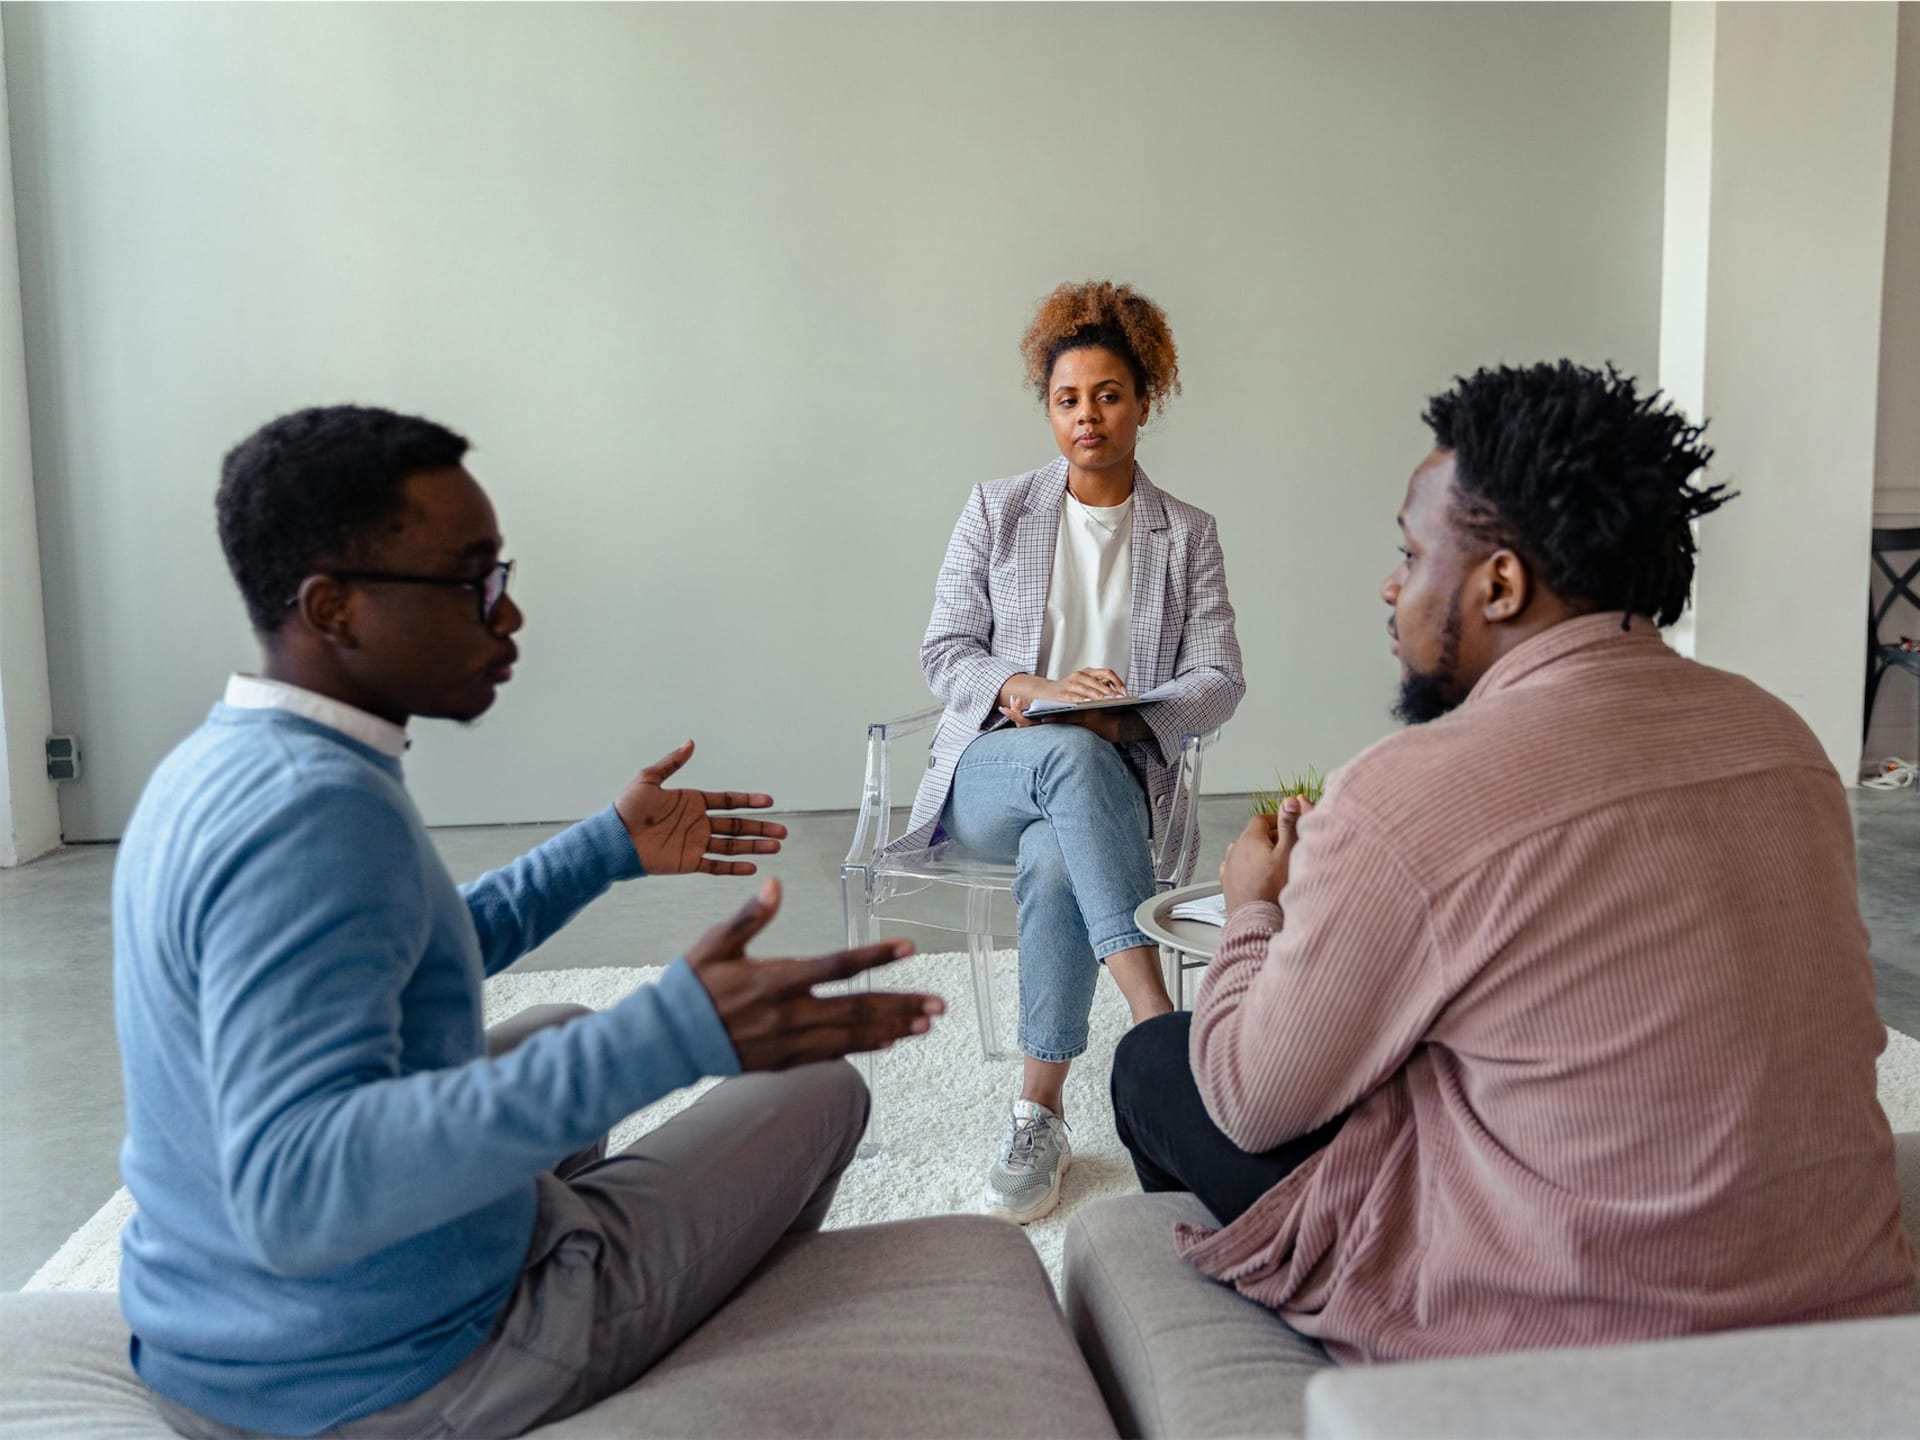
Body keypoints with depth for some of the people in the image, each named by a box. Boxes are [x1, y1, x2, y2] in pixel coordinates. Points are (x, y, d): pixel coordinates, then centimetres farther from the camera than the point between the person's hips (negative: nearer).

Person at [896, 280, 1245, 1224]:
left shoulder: (1187, 535, 10)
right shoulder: (996, 511, 9)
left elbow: (1217, 681, 2)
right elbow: (945, 652, 3)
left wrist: (1128, 716, -18)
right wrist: (1027, 690, -19)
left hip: (1117, 778, 0)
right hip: (987, 768, 0)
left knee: (1055, 858, -37)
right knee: (1071, 752, -38)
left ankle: (1040, 1114, -27)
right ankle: (1161, 1025, -42)